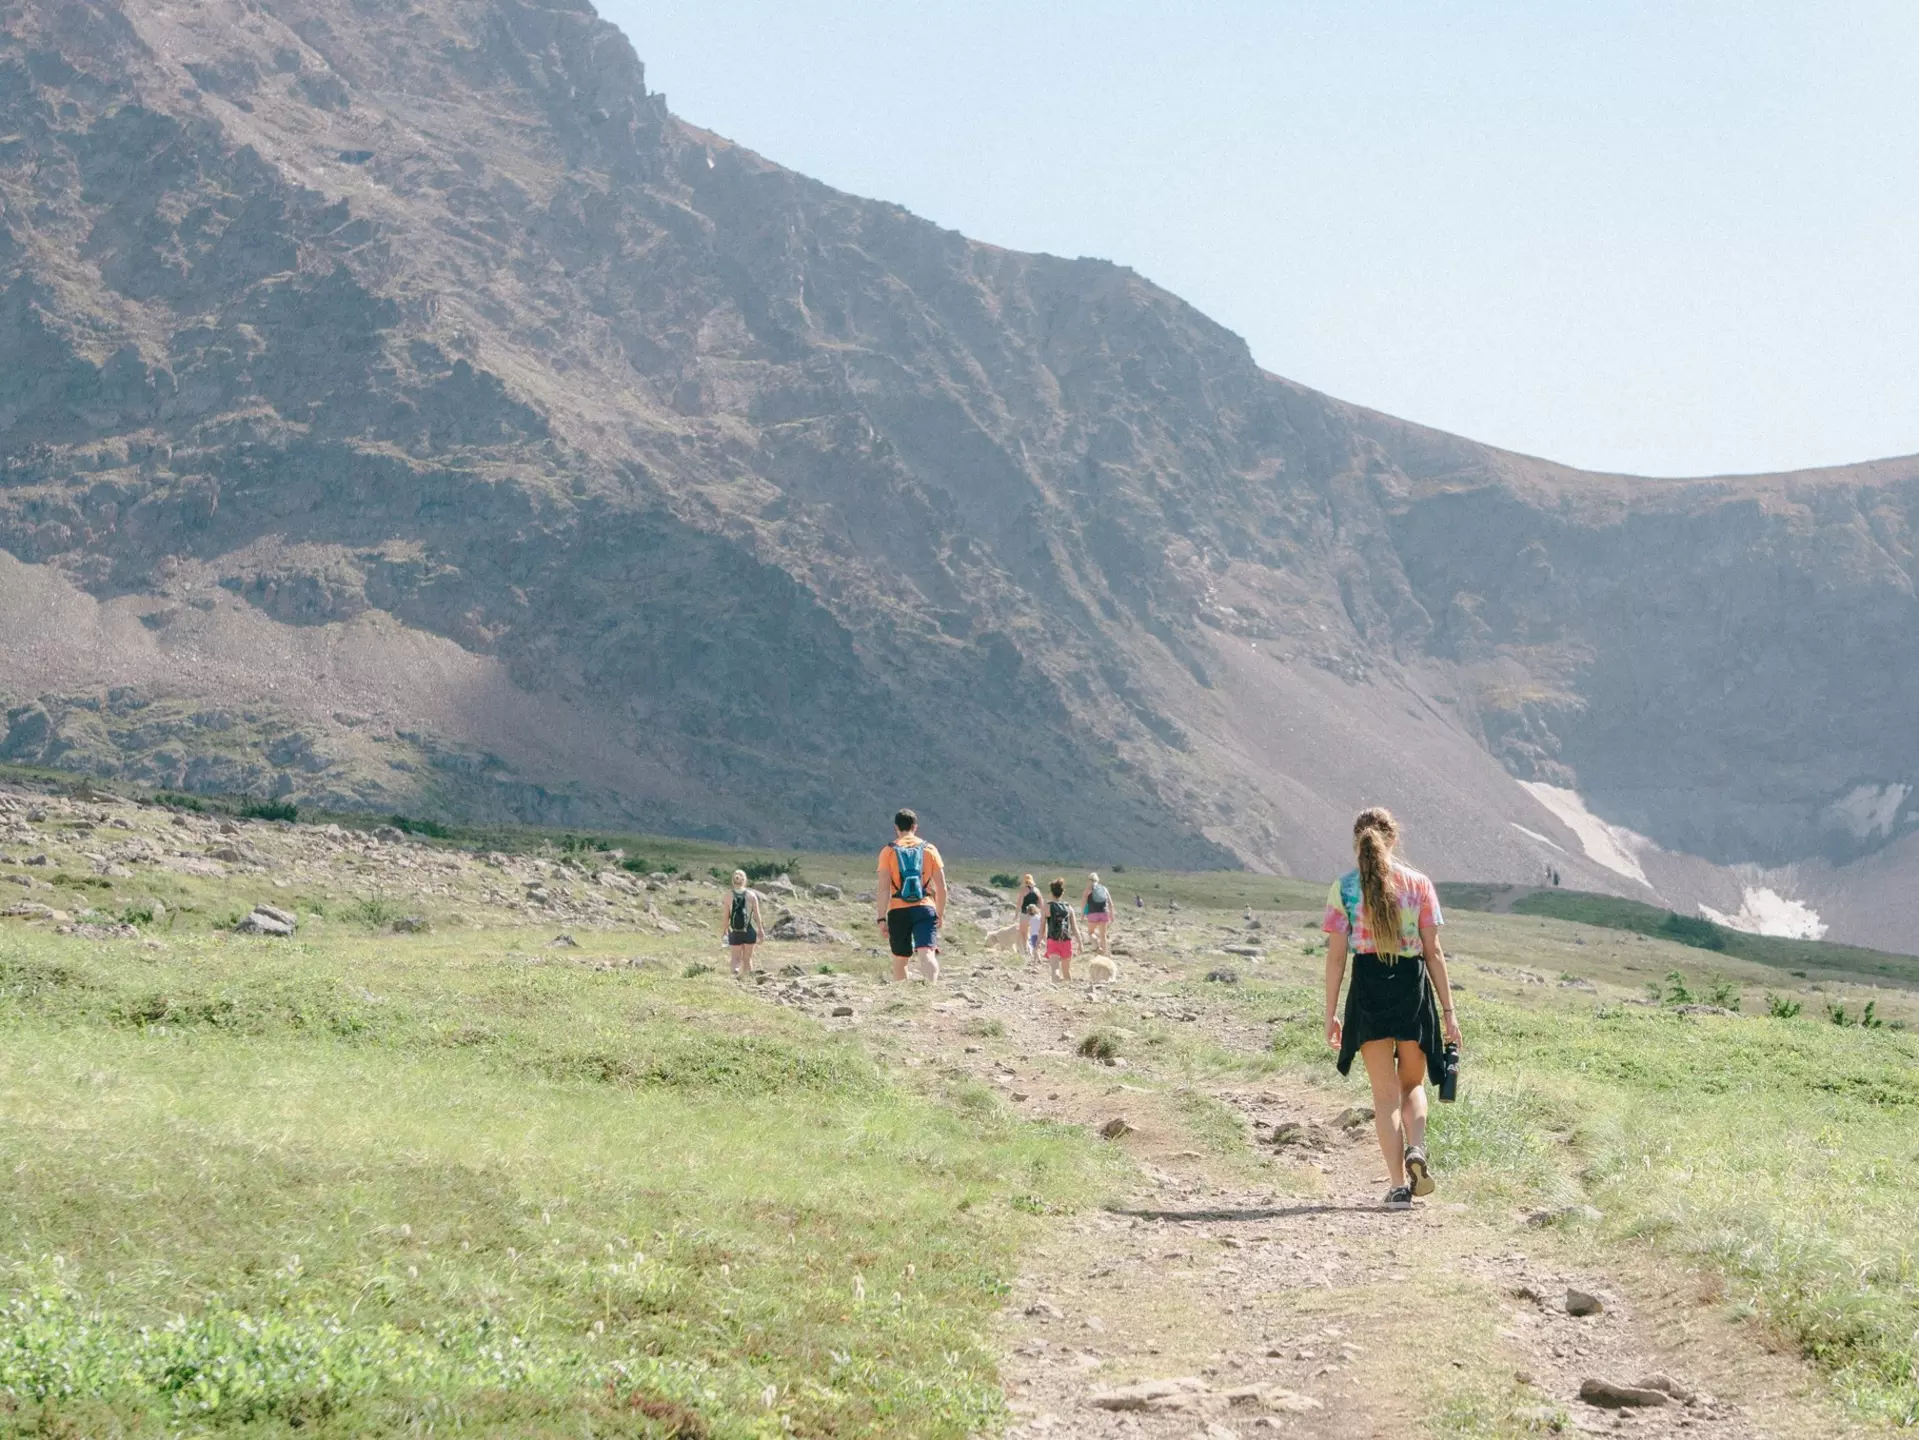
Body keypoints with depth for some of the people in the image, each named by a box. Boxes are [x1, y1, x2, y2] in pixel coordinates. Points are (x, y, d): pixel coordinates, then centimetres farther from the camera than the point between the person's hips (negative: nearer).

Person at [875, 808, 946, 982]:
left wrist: (882, 918, -3)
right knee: (927, 953, -16)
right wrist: (940, 914, 17)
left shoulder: (888, 852, 4)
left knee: (900, 960, 17)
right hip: (925, 909, 0)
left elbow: (884, 888, -5)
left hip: (898, 911, 0)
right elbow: (942, 887, 7)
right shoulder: (929, 850, 9)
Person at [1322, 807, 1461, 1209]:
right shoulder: (1418, 884, 2)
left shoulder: (1343, 888, 0)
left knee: (1385, 1092, 7)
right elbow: (1433, 952, 1)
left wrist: (1331, 1013, 3)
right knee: (1412, 1083, 19)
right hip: (1413, 984, 1)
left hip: (1368, 987, -1)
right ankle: (1416, 1149, -8)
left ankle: (1399, 1183, 1)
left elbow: (1336, 955, -2)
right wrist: (1448, 1010, 5)